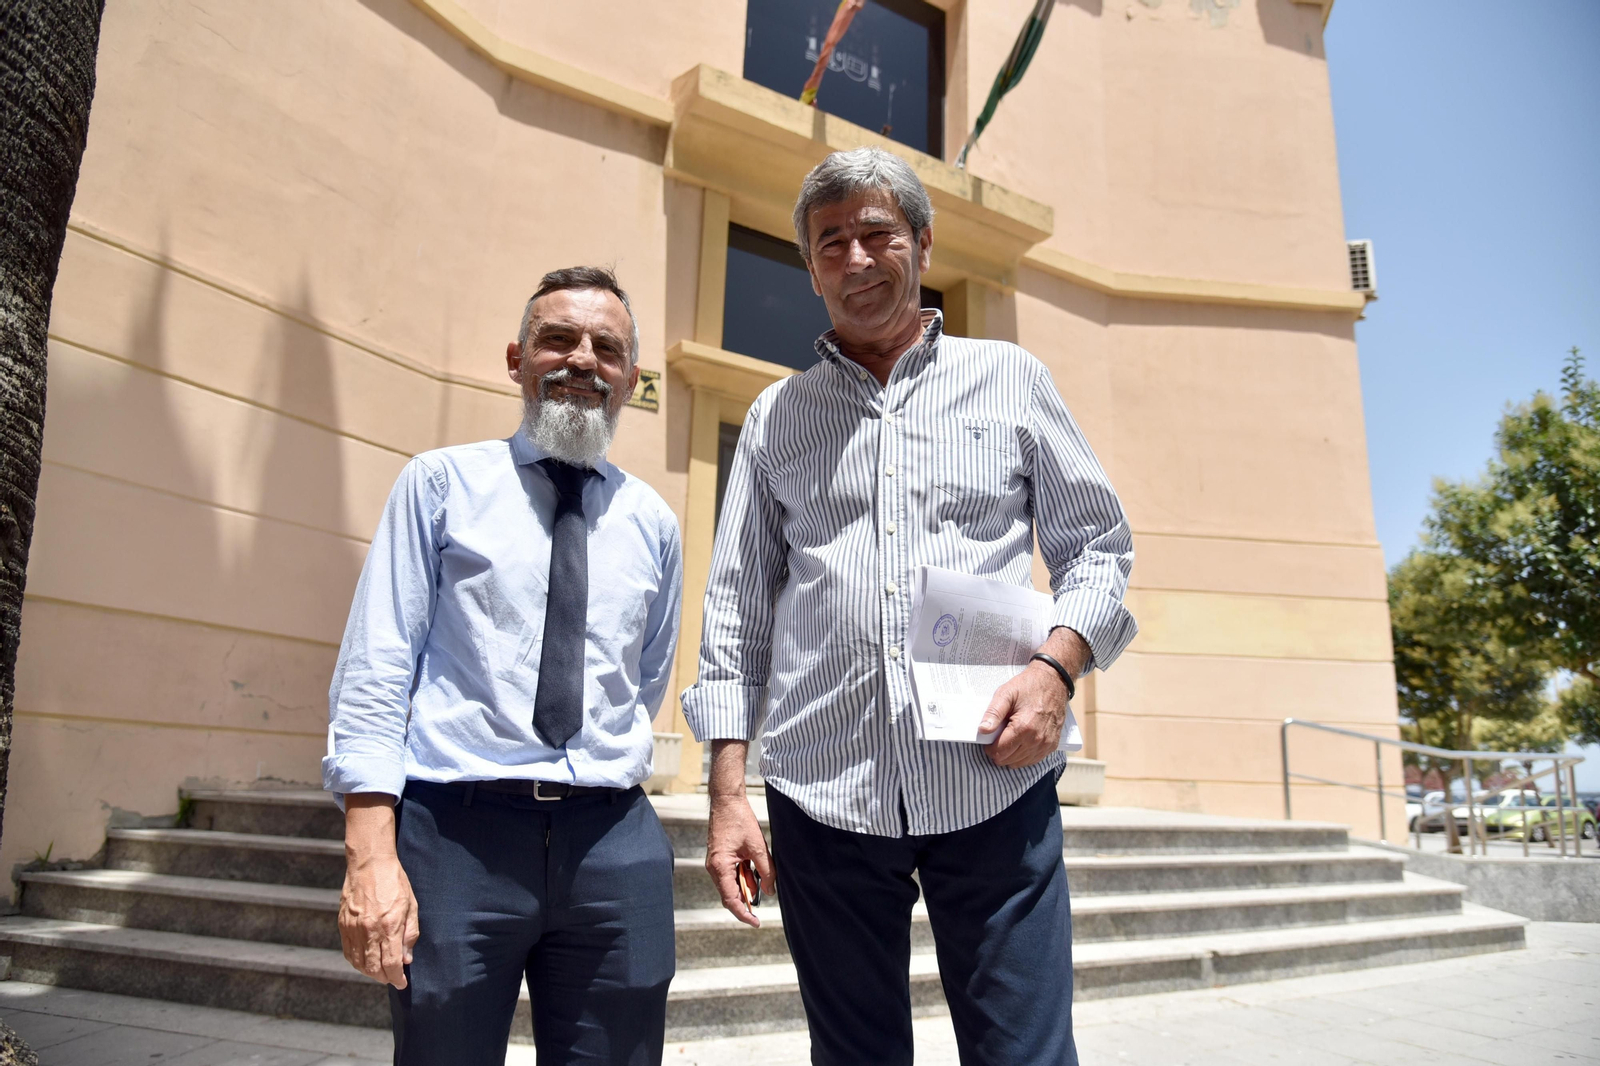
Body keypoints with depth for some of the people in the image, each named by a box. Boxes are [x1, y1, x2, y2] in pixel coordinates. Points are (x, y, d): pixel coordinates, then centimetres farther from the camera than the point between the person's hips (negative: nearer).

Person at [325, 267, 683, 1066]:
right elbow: (373, 671, -4)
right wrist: (372, 856, -11)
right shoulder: (442, 482, 3)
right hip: (456, 830, -2)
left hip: (613, 844, 3)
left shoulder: (652, 522, 11)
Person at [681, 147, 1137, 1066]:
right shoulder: (777, 417, 13)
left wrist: (1057, 665, -9)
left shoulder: (1011, 380, 11)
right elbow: (736, 611, 10)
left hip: (996, 785, -1)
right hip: (823, 794, 2)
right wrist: (728, 791, 3)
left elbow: (1098, 543, 11)